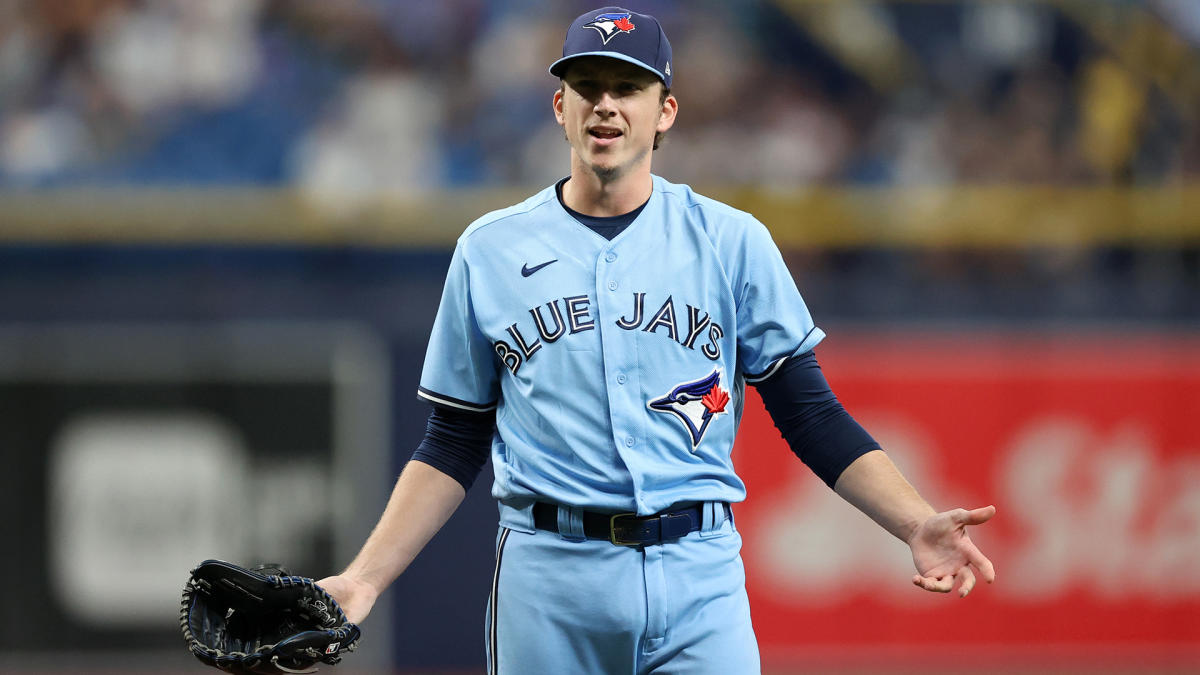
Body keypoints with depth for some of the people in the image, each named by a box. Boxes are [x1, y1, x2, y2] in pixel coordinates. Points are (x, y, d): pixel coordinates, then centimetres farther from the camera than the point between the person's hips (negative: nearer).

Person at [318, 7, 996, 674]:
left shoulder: (733, 241, 7)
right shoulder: (489, 250, 10)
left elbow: (811, 413, 6)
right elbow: (455, 445, 13)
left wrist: (917, 525, -8)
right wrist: (364, 580, 4)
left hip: (698, 578, -1)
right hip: (547, 578, 1)